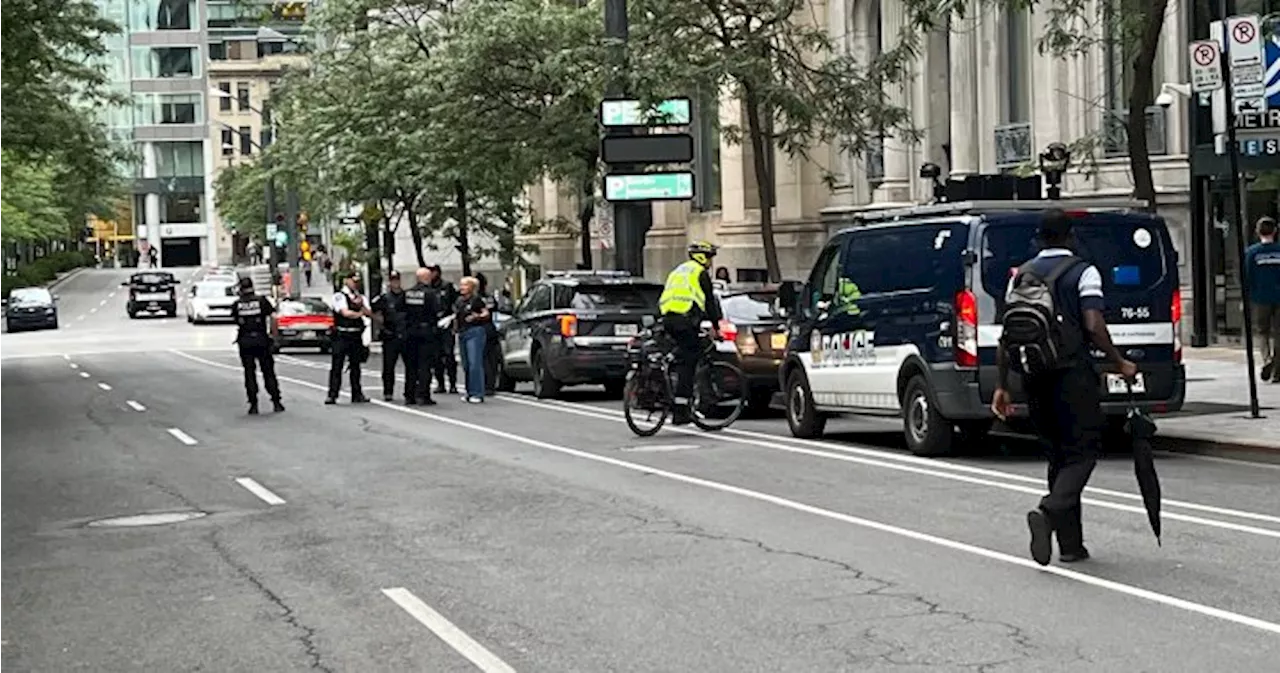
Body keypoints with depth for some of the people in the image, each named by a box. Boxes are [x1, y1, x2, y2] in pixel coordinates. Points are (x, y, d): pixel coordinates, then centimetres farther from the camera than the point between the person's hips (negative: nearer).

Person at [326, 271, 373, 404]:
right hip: (341, 335, -5)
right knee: (337, 366, -6)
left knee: (355, 366, 10)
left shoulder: (361, 297, 15)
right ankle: (332, 395, -5)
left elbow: (369, 313, 5)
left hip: (356, 335, 5)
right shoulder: (339, 296, -3)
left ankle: (357, 394, 15)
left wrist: (360, 305, -12)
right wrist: (359, 313, 0)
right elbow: (345, 313, -15)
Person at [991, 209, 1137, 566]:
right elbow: (1094, 326, -14)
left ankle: (1070, 544, 12)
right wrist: (1119, 363, -2)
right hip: (1072, 374, -5)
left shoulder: (1021, 276, 11)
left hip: (1035, 376, 5)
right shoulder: (1083, 272, -3)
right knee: (1082, 452, -1)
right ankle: (1049, 511, -27)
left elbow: (1006, 336, 10)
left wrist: (1002, 385, 14)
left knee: (1059, 455, 13)